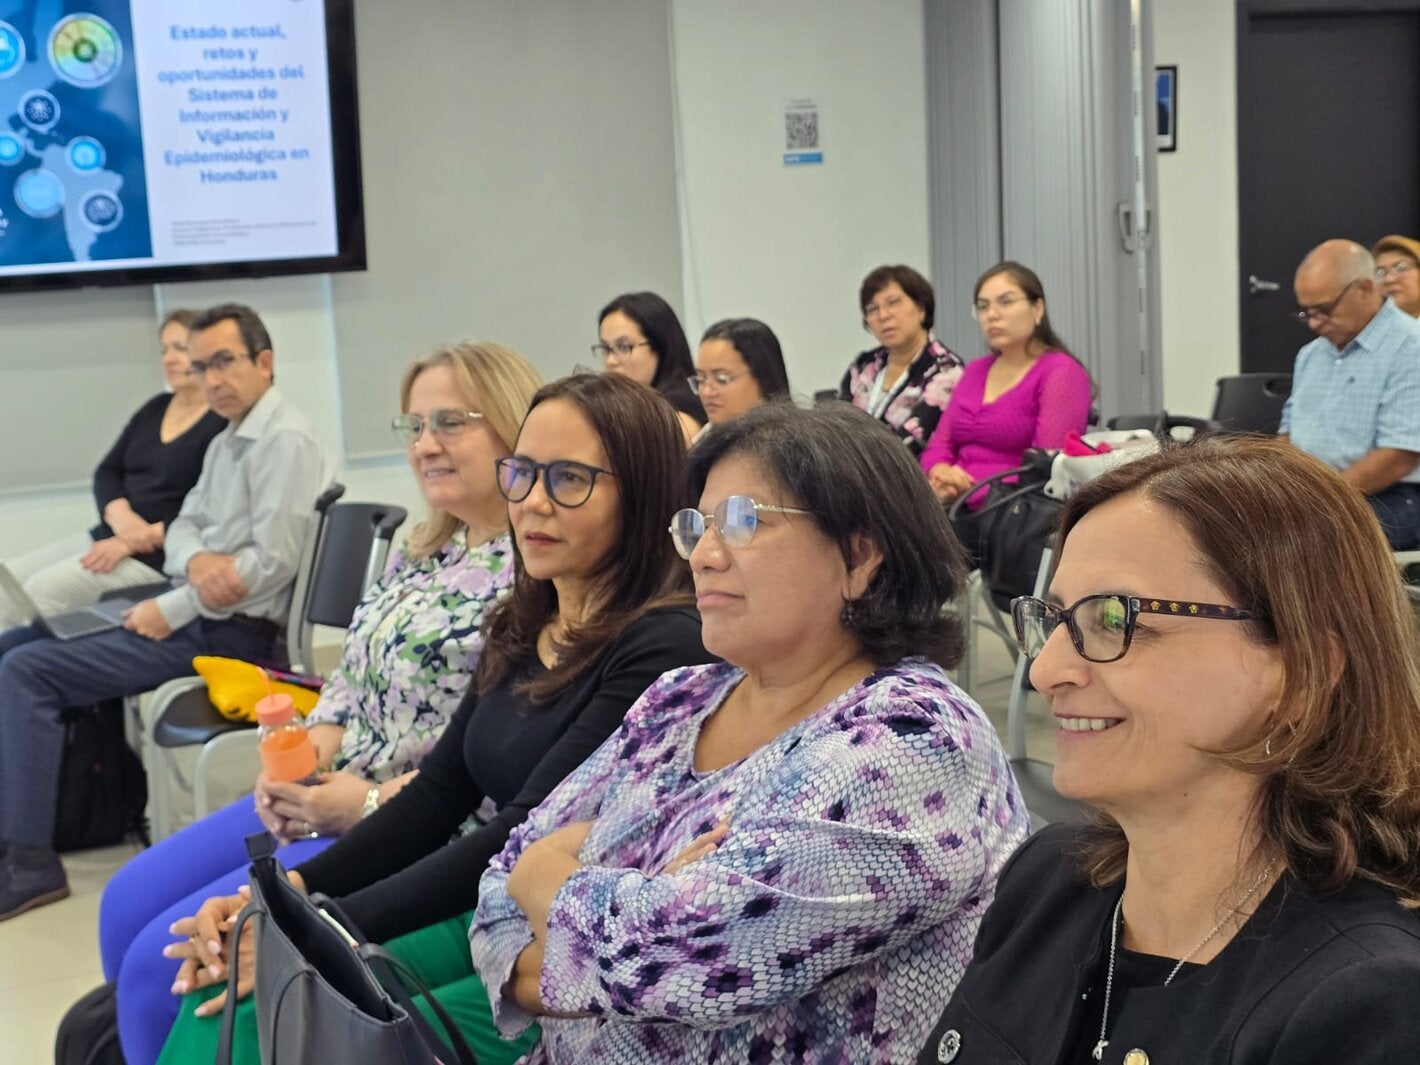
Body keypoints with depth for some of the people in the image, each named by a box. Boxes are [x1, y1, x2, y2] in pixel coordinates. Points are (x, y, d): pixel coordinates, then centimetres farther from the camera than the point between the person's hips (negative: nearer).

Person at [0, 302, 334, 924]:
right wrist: (196, 560, -12)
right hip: (187, 610, 10)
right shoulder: (227, 442, 17)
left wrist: (172, 611, -16)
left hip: (228, 632, -10)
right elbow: (183, 526, 14)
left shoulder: (286, 441, -14)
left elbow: (272, 562, -22)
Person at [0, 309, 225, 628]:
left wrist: (140, 539, -20)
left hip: (162, 557, -9)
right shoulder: (156, 408, 16)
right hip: (105, 536, 9)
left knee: (43, 591, -22)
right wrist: (120, 515, -9)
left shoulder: (227, 424, -11)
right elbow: (107, 471, 13)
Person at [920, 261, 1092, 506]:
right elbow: (939, 444, 15)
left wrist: (970, 491, -18)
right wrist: (941, 474, -9)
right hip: (953, 501, 7)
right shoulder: (975, 371, 19)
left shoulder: (1061, 373, -3)